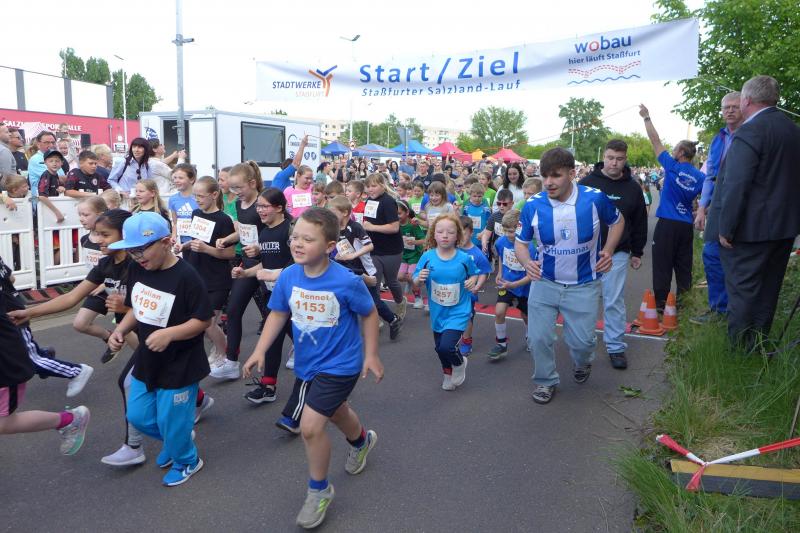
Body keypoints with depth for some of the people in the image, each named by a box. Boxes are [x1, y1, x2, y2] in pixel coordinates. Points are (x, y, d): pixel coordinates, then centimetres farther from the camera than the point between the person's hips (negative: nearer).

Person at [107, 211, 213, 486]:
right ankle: (172, 442, 48)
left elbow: (203, 319, -20)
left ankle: (186, 460, 38)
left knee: (171, 420, 8)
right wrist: (121, 329, -6)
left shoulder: (186, 277, -24)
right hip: (146, 362, 7)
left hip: (179, 367, -7)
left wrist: (169, 334, -31)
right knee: (138, 416, 19)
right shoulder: (136, 270, -2)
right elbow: (136, 309, 12)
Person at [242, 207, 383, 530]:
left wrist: (371, 355, -6)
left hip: (339, 364, -6)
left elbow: (369, 314, -10)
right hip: (306, 363, 6)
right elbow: (278, 313, 1)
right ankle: (362, 440, 63)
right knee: (335, 411, 28)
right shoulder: (288, 276, -13)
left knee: (310, 426, -14)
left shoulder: (346, 282, -26)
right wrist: (259, 351, -7)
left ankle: (319, 490, 14)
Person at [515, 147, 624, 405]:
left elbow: (617, 221, 4)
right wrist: (527, 262, -24)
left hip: (583, 285, 0)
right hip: (544, 282, 1)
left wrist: (608, 250, -11)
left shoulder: (595, 198, -17)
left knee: (582, 340, 6)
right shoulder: (532, 205, -16)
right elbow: (520, 242, -2)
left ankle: (582, 363, 45)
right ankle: (545, 381, 28)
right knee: (538, 338, 0)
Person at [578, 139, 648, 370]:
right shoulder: (587, 183, -4)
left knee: (615, 301, 1)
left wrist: (637, 252, 9)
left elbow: (640, 222, 9)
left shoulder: (632, 188, 2)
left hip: (617, 254, 1)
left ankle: (616, 347, 10)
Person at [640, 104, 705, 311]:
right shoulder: (699, 176, 5)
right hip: (687, 225, 5)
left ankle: (660, 303, -1)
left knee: (662, 265, -1)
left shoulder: (673, 167, -6)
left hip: (667, 224, -5)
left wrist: (647, 118, 8)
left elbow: (656, 141, 0)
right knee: (683, 266, 12)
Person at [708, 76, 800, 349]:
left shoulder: (748, 133, -18)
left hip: (751, 227, -8)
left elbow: (736, 185, -23)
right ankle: (760, 344, 29)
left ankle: (739, 347, 8)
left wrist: (725, 228, -18)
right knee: (768, 287, 17)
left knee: (742, 289, 0)